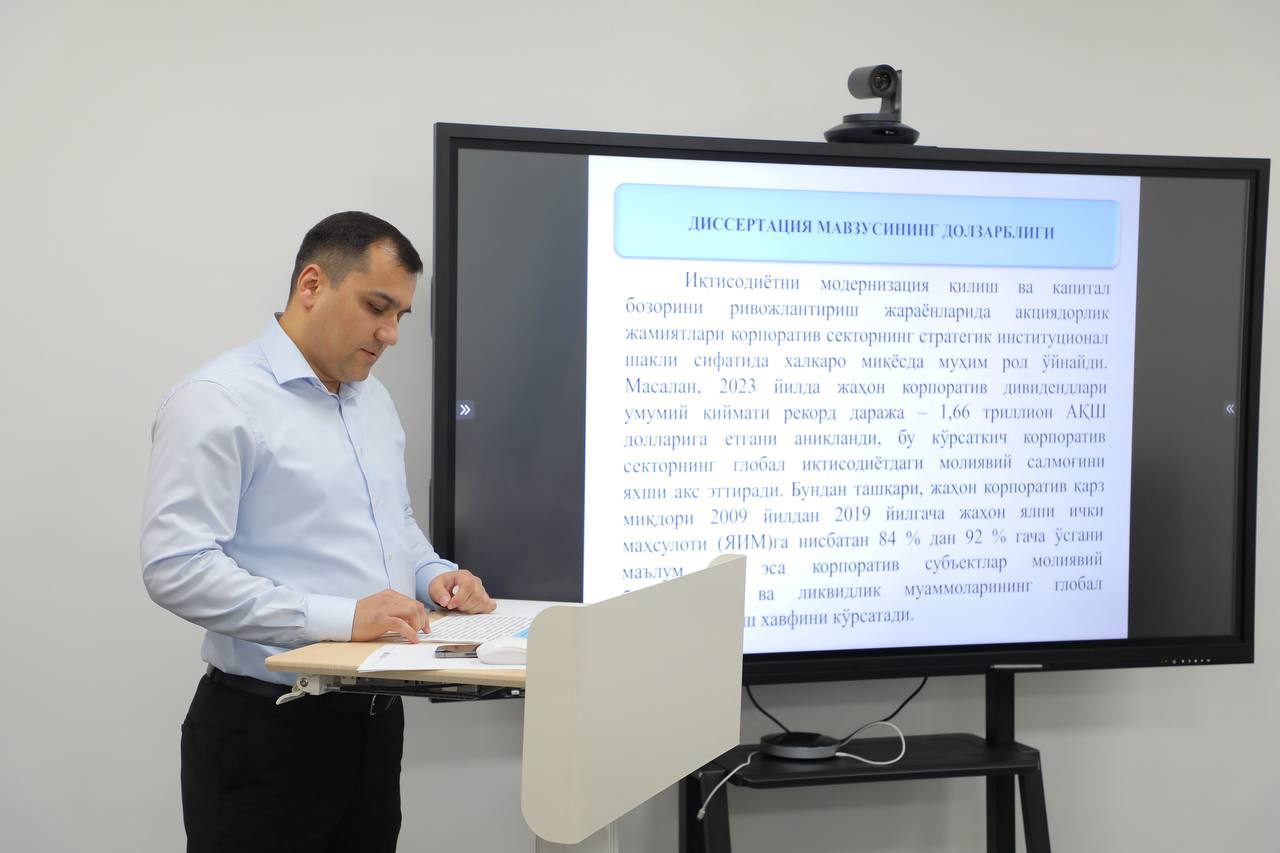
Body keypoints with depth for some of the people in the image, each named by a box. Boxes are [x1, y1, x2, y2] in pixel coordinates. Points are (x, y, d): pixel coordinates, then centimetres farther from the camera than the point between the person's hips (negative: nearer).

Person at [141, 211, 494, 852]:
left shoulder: (373, 398, 14)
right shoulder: (218, 402, -12)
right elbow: (176, 569, -21)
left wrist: (433, 576, 3)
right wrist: (338, 618, -25)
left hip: (376, 719, 8)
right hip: (269, 727, -7)